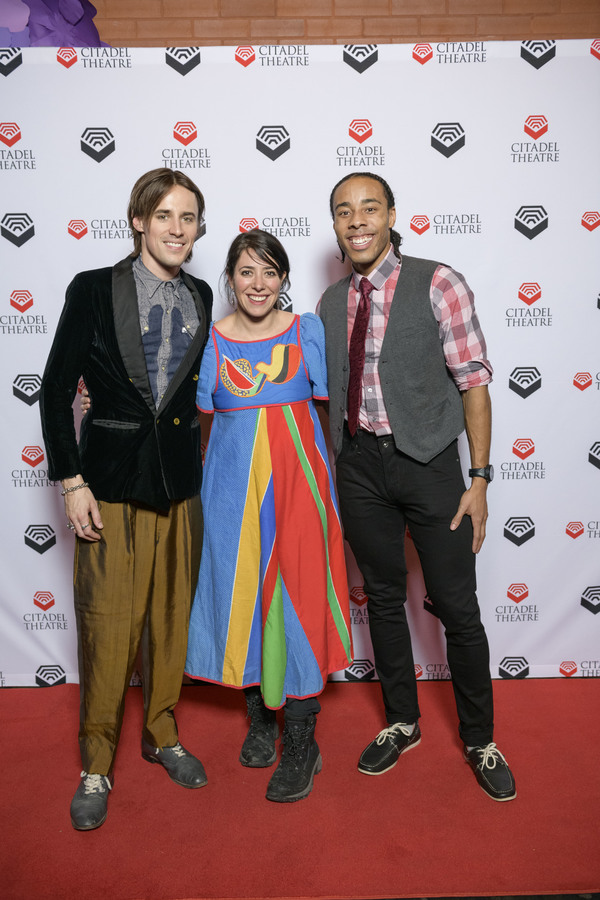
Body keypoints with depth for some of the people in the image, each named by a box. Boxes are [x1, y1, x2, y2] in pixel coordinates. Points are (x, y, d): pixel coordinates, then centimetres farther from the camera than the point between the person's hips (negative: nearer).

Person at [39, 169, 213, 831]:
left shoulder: (200, 298, 8)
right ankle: (97, 766, 22)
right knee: (108, 624, 2)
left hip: (182, 478, 4)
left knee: (173, 614, 13)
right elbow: (56, 391, -4)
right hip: (113, 478, -4)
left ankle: (162, 734, 34)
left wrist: (199, 465, 12)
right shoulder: (94, 289, -4)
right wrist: (71, 481, -8)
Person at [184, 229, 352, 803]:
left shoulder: (307, 330, 3)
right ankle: (259, 716, 30)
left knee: (298, 595, -1)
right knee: (242, 592, 8)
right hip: (233, 482, 1)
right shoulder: (209, 339, 3)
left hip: (296, 479, -1)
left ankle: (302, 742, 12)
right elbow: (202, 419, 12)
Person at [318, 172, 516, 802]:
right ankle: (402, 724, 36)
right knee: (383, 597, 15)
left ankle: (479, 739, 28)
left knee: (457, 607, 4)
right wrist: (330, 470, 10)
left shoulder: (436, 284, -6)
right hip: (359, 464, 4)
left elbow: (473, 382, -8)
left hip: (428, 461, -4)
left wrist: (478, 478, -11)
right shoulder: (332, 302, 8)